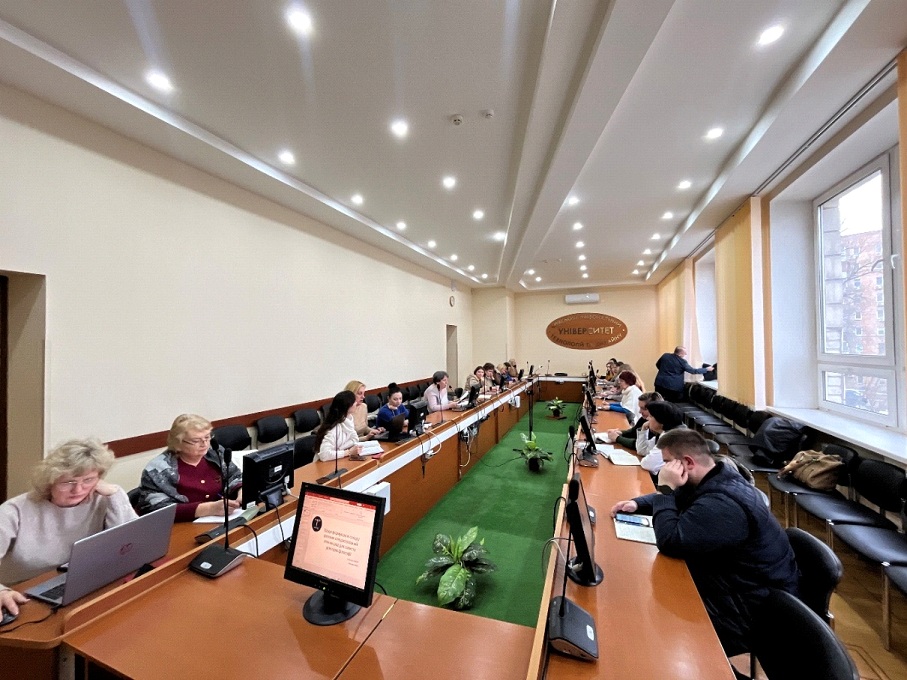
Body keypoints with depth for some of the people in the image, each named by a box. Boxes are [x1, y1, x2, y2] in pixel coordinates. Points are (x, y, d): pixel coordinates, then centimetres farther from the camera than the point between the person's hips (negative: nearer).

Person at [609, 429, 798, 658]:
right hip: (739, 586, 9)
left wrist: (665, 488, -25)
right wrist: (637, 504, -3)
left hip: (752, 610, -9)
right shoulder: (717, 479, -1)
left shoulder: (722, 504, -33)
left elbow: (670, 542, -31)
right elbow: (674, 500, 14)